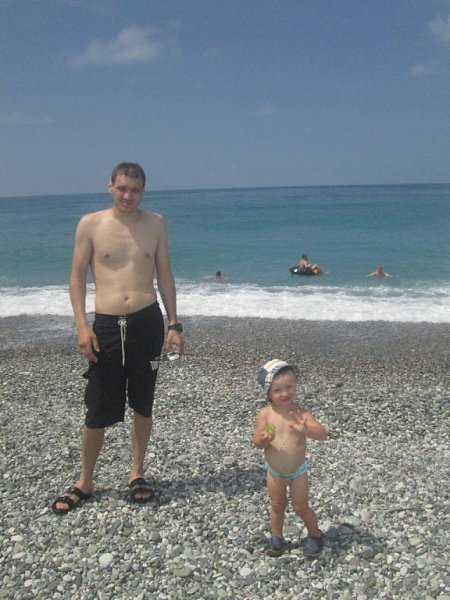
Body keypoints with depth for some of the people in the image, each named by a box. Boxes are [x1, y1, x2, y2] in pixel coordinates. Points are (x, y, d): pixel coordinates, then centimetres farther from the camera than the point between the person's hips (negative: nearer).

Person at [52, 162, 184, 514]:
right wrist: (82, 326, -8)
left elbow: (165, 275, 10)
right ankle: (85, 482, 24)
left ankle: (137, 474, 31)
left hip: (147, 322, 2)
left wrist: (174, 325, 5)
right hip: (106, 326, -1)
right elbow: (78, 276, 2)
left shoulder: (155, 223, 6)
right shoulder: (90, 224, 1)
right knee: (98, 412, 4)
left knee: (143, 405, 12)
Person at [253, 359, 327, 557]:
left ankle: (315, 535, 38)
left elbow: (323, 434, -32)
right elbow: (256, 442, -13)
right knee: (277, 506, 19)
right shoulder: (265, 414, -16)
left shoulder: (301, 413, -21)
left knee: (301, 507, 13)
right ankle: (277, 537, 41)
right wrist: (264, 439, -36)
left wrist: (306, 430, -52)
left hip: (298, 471, -2)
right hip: (274, 472, 2)